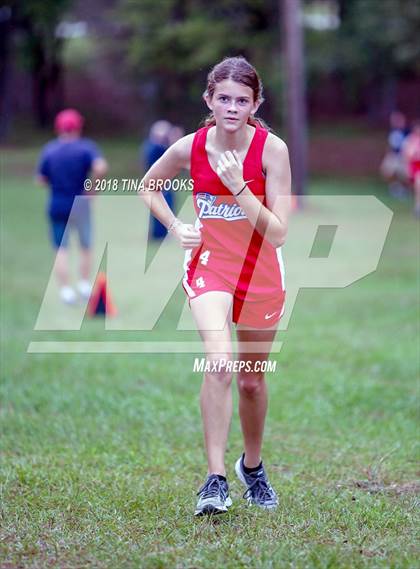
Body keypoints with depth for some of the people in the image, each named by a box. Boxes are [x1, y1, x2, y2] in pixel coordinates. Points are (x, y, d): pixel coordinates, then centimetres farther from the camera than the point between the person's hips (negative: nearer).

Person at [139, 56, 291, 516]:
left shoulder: (271, 149, -15)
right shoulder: (190, 147, -10)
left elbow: (277, 234, -18)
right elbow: (148, 187, 12)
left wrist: (238, 187, -27)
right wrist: (176, 228, -2)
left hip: (261, 272, 1)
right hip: (209, 265, -1)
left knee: (252, 379, 13)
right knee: (219, 364, -25)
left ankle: (252, 466, 39)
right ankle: (215, 480, -24)